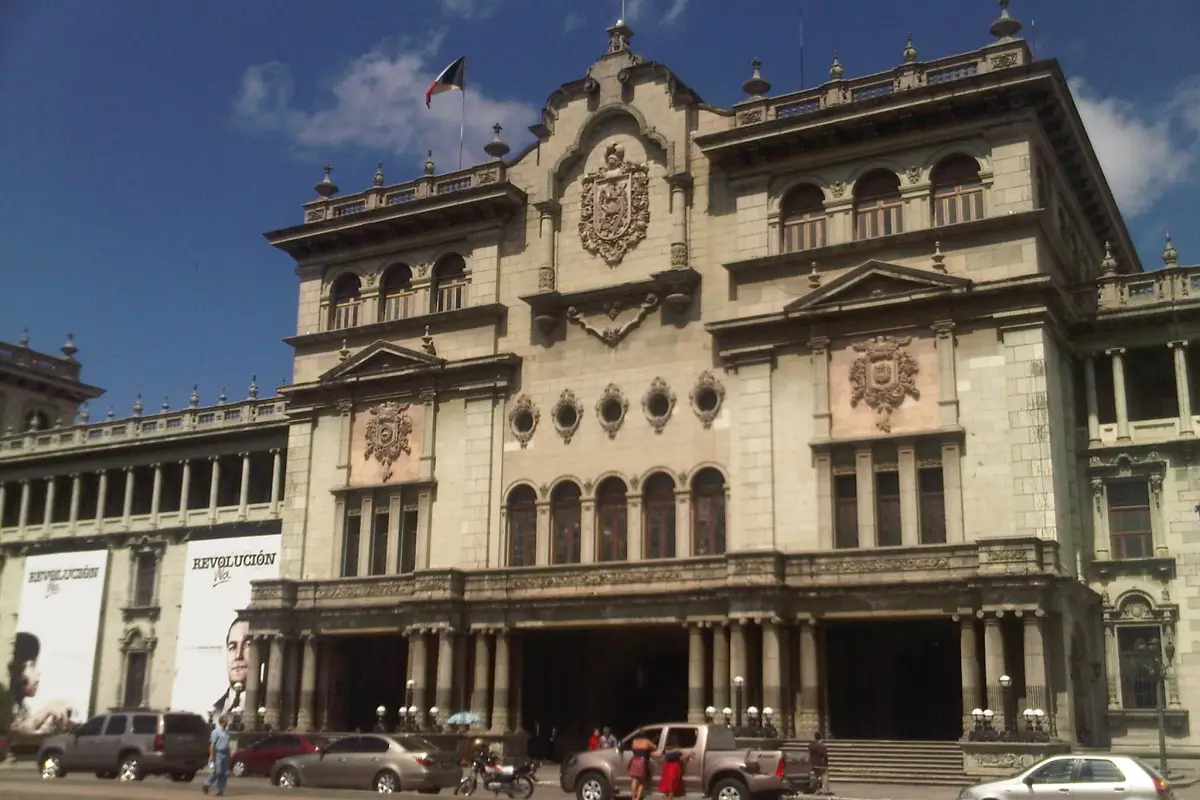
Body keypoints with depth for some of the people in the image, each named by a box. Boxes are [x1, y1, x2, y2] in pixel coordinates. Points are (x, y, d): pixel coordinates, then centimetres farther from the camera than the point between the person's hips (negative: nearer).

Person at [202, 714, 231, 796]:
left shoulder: (226, 732, 14)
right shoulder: (216, 732, -7)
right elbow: (212, 744, -11)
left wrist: (229, 755, 16)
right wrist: (211, 756, -17)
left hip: (225, 754, 7)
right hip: (218, 754, -7)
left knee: (225, 774, 2)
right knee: (218, 772, -8)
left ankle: (220, 791, 7)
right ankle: (207, 784, 16)